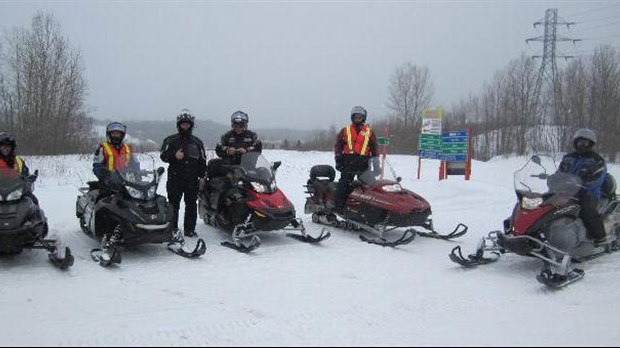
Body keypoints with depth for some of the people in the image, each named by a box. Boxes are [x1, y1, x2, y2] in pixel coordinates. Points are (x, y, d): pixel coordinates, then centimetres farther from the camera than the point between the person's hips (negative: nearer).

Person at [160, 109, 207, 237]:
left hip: (192, 179, 2)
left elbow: (202, 160, 12)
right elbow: (163, 156, 1)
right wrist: (174, 156, -18)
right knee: (174, 204, -1)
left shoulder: (197, 142, 13)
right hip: (175, 179, -2)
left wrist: (202, 177, 4)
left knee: (191, 204, 5)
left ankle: (189, 229, 13)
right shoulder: (171, 140, 6)